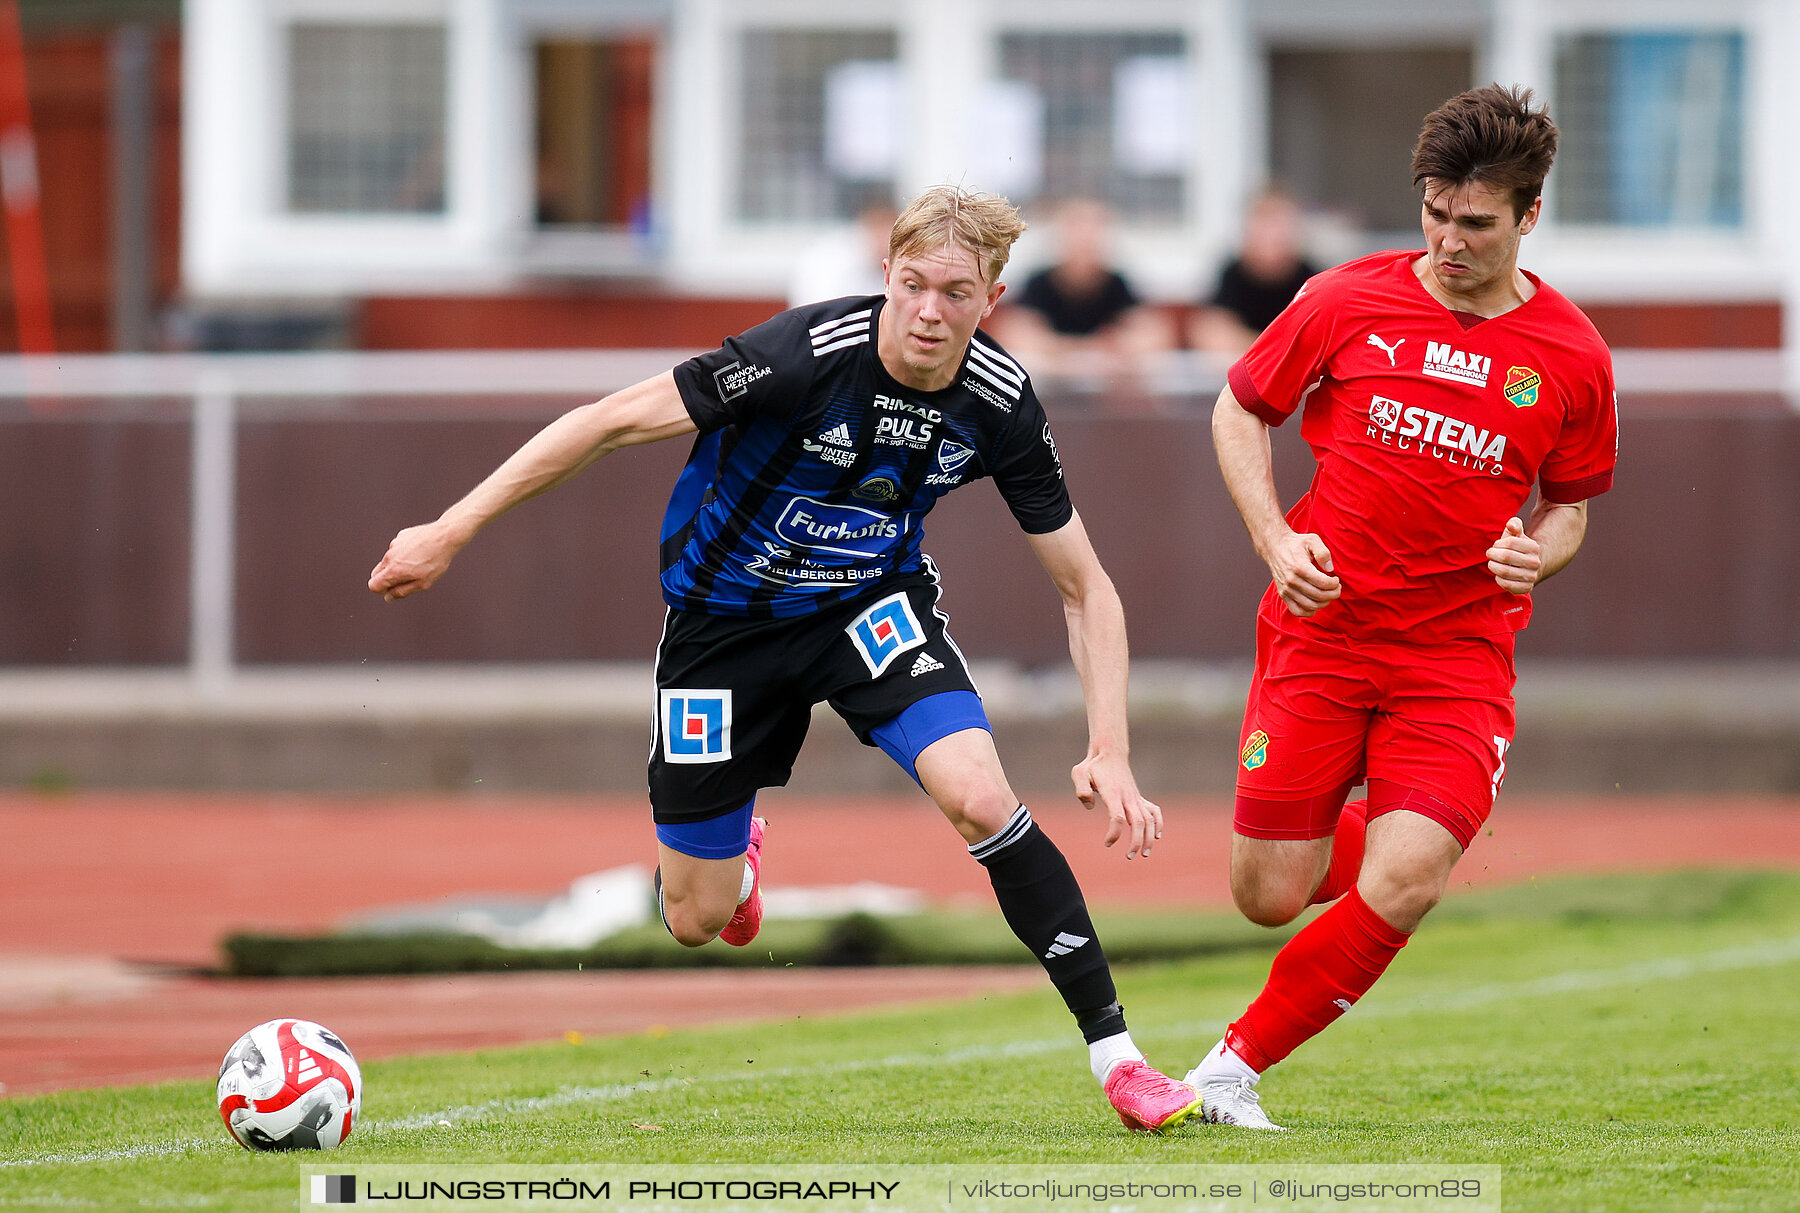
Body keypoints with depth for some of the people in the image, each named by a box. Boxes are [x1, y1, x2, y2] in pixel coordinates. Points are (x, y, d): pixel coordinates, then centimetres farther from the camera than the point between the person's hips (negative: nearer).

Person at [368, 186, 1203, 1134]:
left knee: (981, 799, -26)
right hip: (726, 617, -1)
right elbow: (617, 420, -24)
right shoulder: (810, 354, -30)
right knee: (696, 921, 6)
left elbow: (1085, 586, -7)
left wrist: (1109, 753, -18)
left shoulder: (998, 406, -17)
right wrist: (449, 532, -24)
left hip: (872, 601, 2)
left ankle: (1112, 1052, -15)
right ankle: (739, 852, 46)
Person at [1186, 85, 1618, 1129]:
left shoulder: (1573, 358, 0)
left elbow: (1570, 504, 14)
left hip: (1460, 654, 0)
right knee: (1270, 896, -1)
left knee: (1401, 890, -19)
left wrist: (1537, 553, -9)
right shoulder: (1349, 302, -3)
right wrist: (1277, 541, -4)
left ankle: (1240, 1063, 1)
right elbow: (1240, 413, 10)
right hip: (1321, 628, 1)